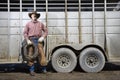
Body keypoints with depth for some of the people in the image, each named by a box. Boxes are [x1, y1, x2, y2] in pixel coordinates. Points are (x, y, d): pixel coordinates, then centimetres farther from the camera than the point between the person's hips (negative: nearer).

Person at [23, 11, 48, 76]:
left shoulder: (40, 24, 11)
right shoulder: (28, 24, 7)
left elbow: (46, 31, 12)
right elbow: (25, 33, 4)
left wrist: (43, 37, -4)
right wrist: (27, 40, -9)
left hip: (39, 40, 1)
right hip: (31, 40, 0)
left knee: (41, 54, -1)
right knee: (31, 55, 0)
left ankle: (44, 69, 9)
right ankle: (31, 70, 9)